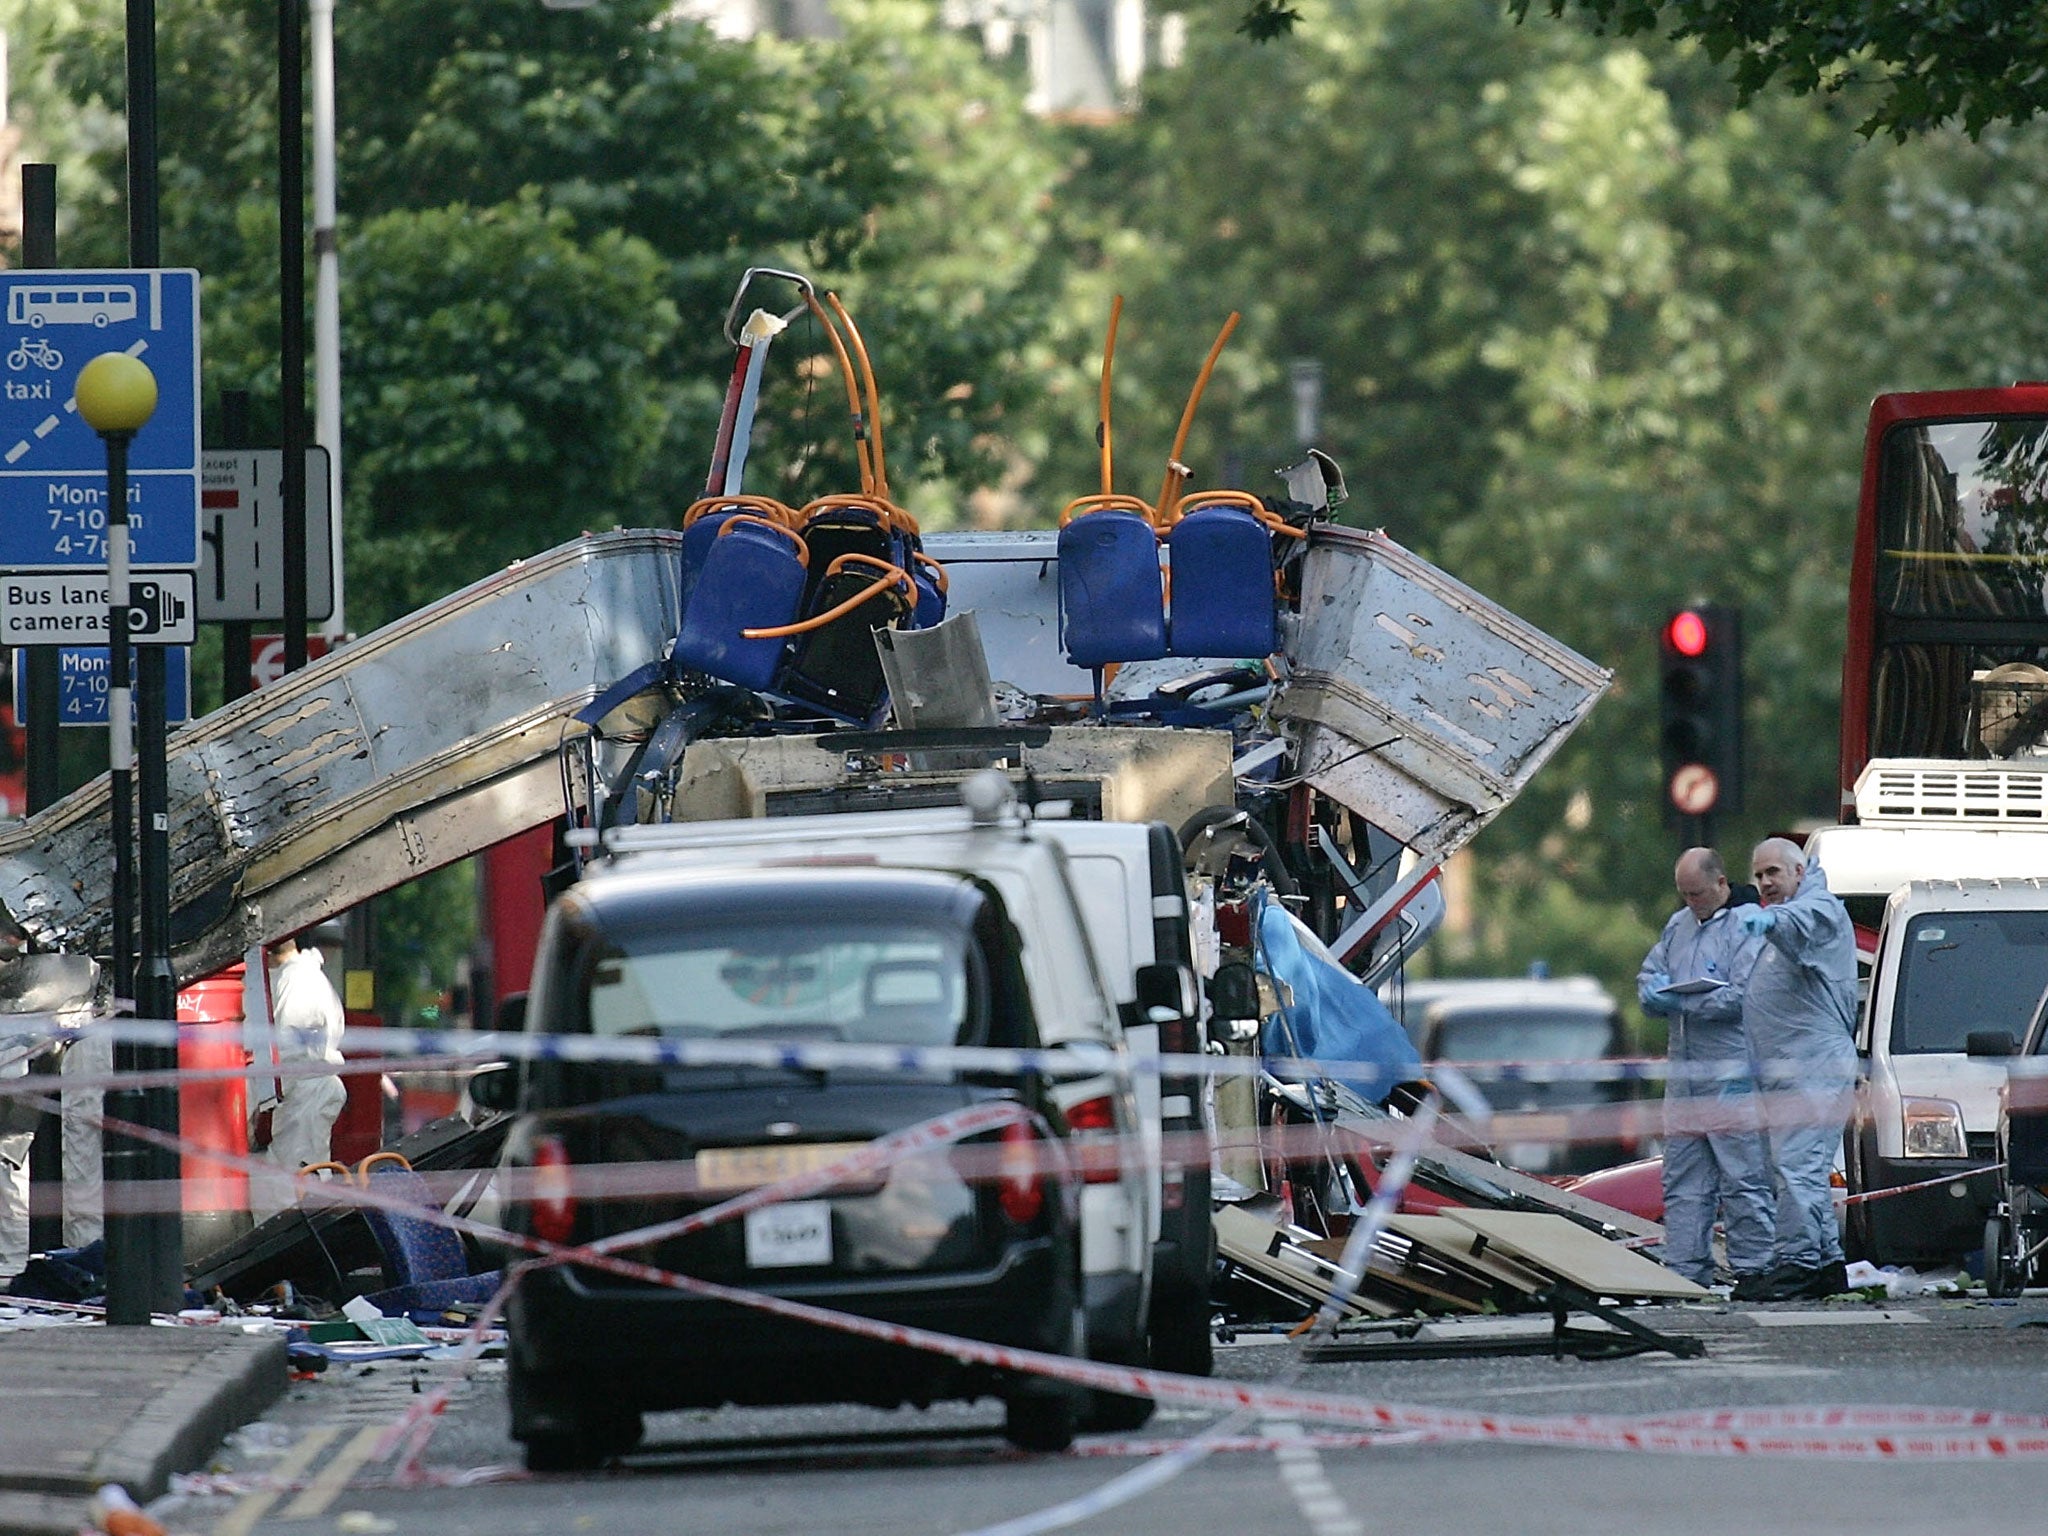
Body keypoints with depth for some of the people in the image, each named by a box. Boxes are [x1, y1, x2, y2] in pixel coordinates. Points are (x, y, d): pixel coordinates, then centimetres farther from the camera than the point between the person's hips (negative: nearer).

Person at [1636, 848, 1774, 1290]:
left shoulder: (1748, 929, -7)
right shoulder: (1678, 926, 18)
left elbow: (1744, 996, -16)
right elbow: (1648, 975, 23)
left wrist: (1681, 1002, -15)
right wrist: (1653, 989, -1)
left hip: (1733, 1079, -8)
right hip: (1685, 1078, 8)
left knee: (1744, 1183, -4)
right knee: (1683, 1184, 7)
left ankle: (1753, 1267, -2)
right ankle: (1683, 1268, 10)